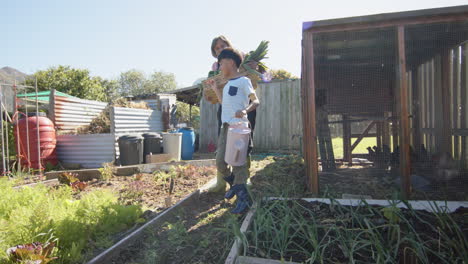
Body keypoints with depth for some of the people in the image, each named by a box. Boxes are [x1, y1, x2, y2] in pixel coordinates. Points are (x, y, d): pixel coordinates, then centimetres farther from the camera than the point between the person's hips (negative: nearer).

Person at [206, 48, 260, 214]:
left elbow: (256, 101, -12)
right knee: (220, 162, 8)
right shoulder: (228, 84, 22)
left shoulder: (243, 80, -4)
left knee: (238, 163, -8)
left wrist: (245, 110, -32)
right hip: (225, 127, 8)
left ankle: (243, 198, 1)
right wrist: (215, 89, 28)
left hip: (238, 127, -8)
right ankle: (236, 186, 29)